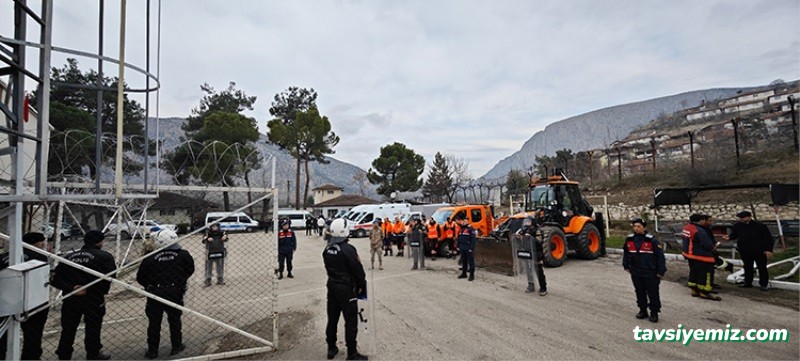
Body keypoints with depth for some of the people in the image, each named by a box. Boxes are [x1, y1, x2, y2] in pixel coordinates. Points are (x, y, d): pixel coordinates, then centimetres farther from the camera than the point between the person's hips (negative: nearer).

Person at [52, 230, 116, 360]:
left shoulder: (70, 256, 10)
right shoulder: (104, 257, -7)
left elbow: (56, 278, 2)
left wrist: (71, 288, -7)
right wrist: (89, 289, -12)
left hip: (71, 299, 4)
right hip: (93, 300, -4)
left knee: (68, 330, 17)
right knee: (93, 329, 11)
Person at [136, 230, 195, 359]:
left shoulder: (149, 258, -9)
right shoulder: (183, 255, -7)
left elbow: (140, 278, -1)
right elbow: (190, 270, 7)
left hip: (155, 293, 0)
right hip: (175, 292, 1)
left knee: (154, 322, 12)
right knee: (174, 319, 16)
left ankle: (152, 351, 20)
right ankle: (176, 346, 24)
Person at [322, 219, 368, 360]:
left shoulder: (327, 249, 2)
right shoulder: (348, 249, -20)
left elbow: (329, 269, 11)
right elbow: (358, 270, -15)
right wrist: (362, 286, 0)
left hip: (332, 286, 7)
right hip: (346, 289, -7)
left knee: (332, 318, 16)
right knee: (351, 321, 2)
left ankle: (331, 348, 28)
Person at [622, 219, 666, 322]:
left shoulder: (652, 240, -14)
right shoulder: (629, 239, 0)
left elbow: (660, 256, -9)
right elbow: (626, 253, 15)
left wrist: (661, 271, -10)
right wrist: (626, 266, 15)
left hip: (650, 273, -4)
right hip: (635, 273, 4)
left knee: (653, 293, 5)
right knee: (640, 292, 15)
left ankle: (654, 313, 19)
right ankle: (643, 310, 30)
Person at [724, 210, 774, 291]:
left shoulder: (760, 225, -11)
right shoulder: (737, 225, -1)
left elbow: (768, 238, -7)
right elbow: (734, 234, 9)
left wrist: (769, 250, -12)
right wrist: (729, 237, -14)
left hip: (759, 251, -3)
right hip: (745, 251, 3)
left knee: (762, 268, 5)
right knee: (747, 267, 14)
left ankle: (763, 284, 17)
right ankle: (748, 283, 24)